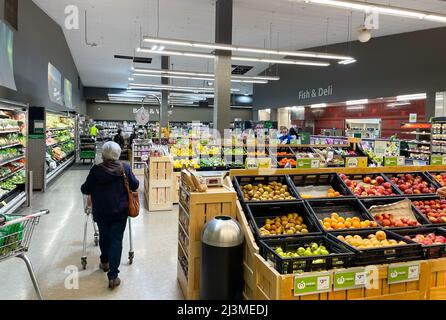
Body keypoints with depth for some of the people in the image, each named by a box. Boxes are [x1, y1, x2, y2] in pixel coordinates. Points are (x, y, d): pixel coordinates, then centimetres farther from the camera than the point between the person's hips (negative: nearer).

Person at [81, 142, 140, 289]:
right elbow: (135, 186, 0)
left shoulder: (96, 170, -10)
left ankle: (104, 262, 44)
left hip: (101, 212, 1)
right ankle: (113, 276, 0)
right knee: (116, 240, 3)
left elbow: (85, 190, -2)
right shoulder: (125, 168, -9)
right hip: (120, 212, -1)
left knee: (104, 237, 23)